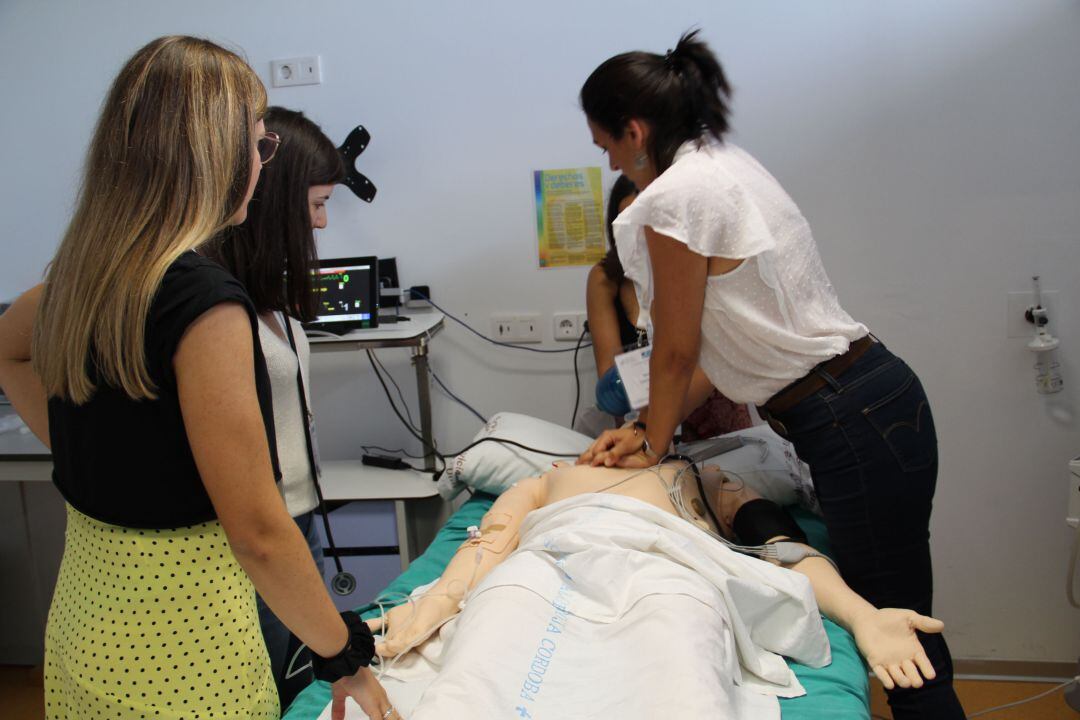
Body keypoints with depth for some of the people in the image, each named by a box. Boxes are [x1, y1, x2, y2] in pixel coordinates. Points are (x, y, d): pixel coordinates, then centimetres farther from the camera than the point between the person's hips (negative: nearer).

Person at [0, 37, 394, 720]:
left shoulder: (84, 270, -1)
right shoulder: (205, 301, -25)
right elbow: (258, 532, -23)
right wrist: (347, 657, -12)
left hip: (85, 603, 8)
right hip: (175, 637, -8)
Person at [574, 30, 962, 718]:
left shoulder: (674, 197, -17)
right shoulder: (730, 163, 12)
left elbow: (677, 350, -8)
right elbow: (721, 340, 14)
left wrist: (654, 442, 9)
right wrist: (654, 428, 15)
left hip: (855, 427, -10)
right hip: (879, 397, 10)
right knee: (899, 630, 17)